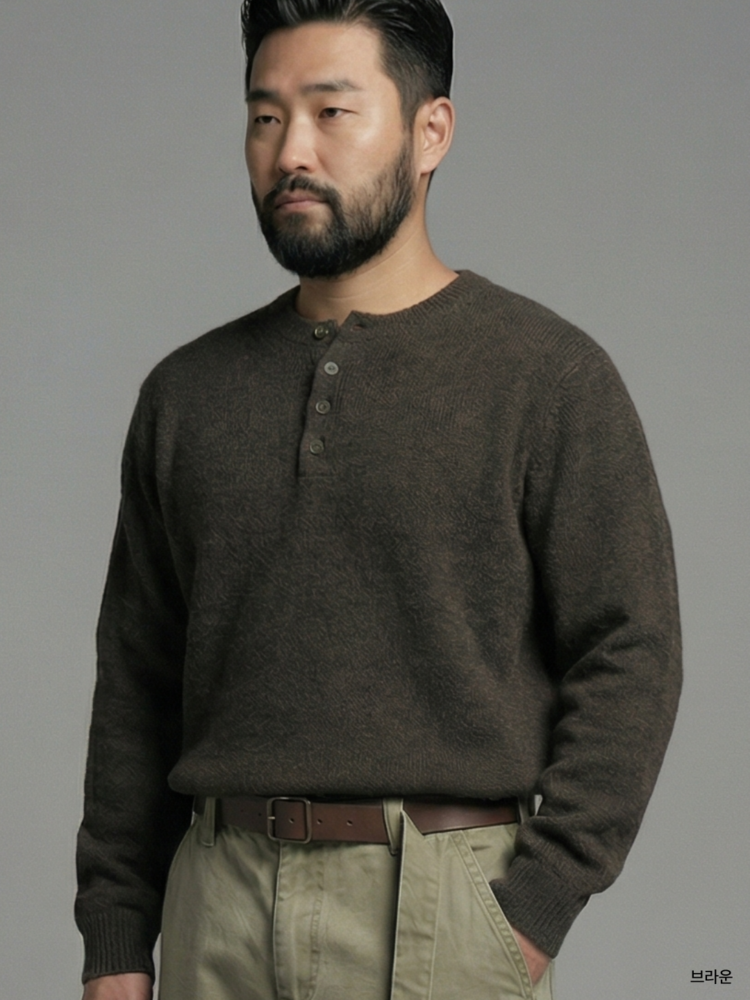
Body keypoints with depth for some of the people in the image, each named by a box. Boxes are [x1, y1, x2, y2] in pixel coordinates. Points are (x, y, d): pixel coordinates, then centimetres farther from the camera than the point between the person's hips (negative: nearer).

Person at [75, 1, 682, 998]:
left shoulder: (551, 377, -2)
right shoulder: (187, 394, 10)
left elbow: (630, 659, -6)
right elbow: (136, 686, 12)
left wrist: (533, 912, -13)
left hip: (442, 911, -3)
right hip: (218, 911, 4)